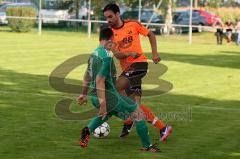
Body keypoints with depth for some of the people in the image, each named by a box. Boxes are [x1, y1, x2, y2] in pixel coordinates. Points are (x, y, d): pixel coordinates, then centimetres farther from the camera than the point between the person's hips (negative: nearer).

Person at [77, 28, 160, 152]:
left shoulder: (94, 53, 10)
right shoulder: (106, 56, -18)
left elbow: (87, 76, 22)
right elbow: (99, 80, -25)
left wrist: (84, 94, 33)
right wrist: (103, 103, -26)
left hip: (94, 95, 9)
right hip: (107, 95, -9)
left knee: (107, 112, 38)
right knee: (137, 112, 3)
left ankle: (88, 130, 16)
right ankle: (147, 146, 7)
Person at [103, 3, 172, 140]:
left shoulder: (133, 25, 0)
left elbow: (150, 35, 12)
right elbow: (116, 54, -6)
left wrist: (155, 53, 3)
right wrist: (129, 53, -25)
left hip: (139, 63, -5)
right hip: (127, 68, 5)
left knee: (117, 88, -25)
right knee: (136, 104, -2)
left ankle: (128, 122, -8)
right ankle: (162, 128, 7)